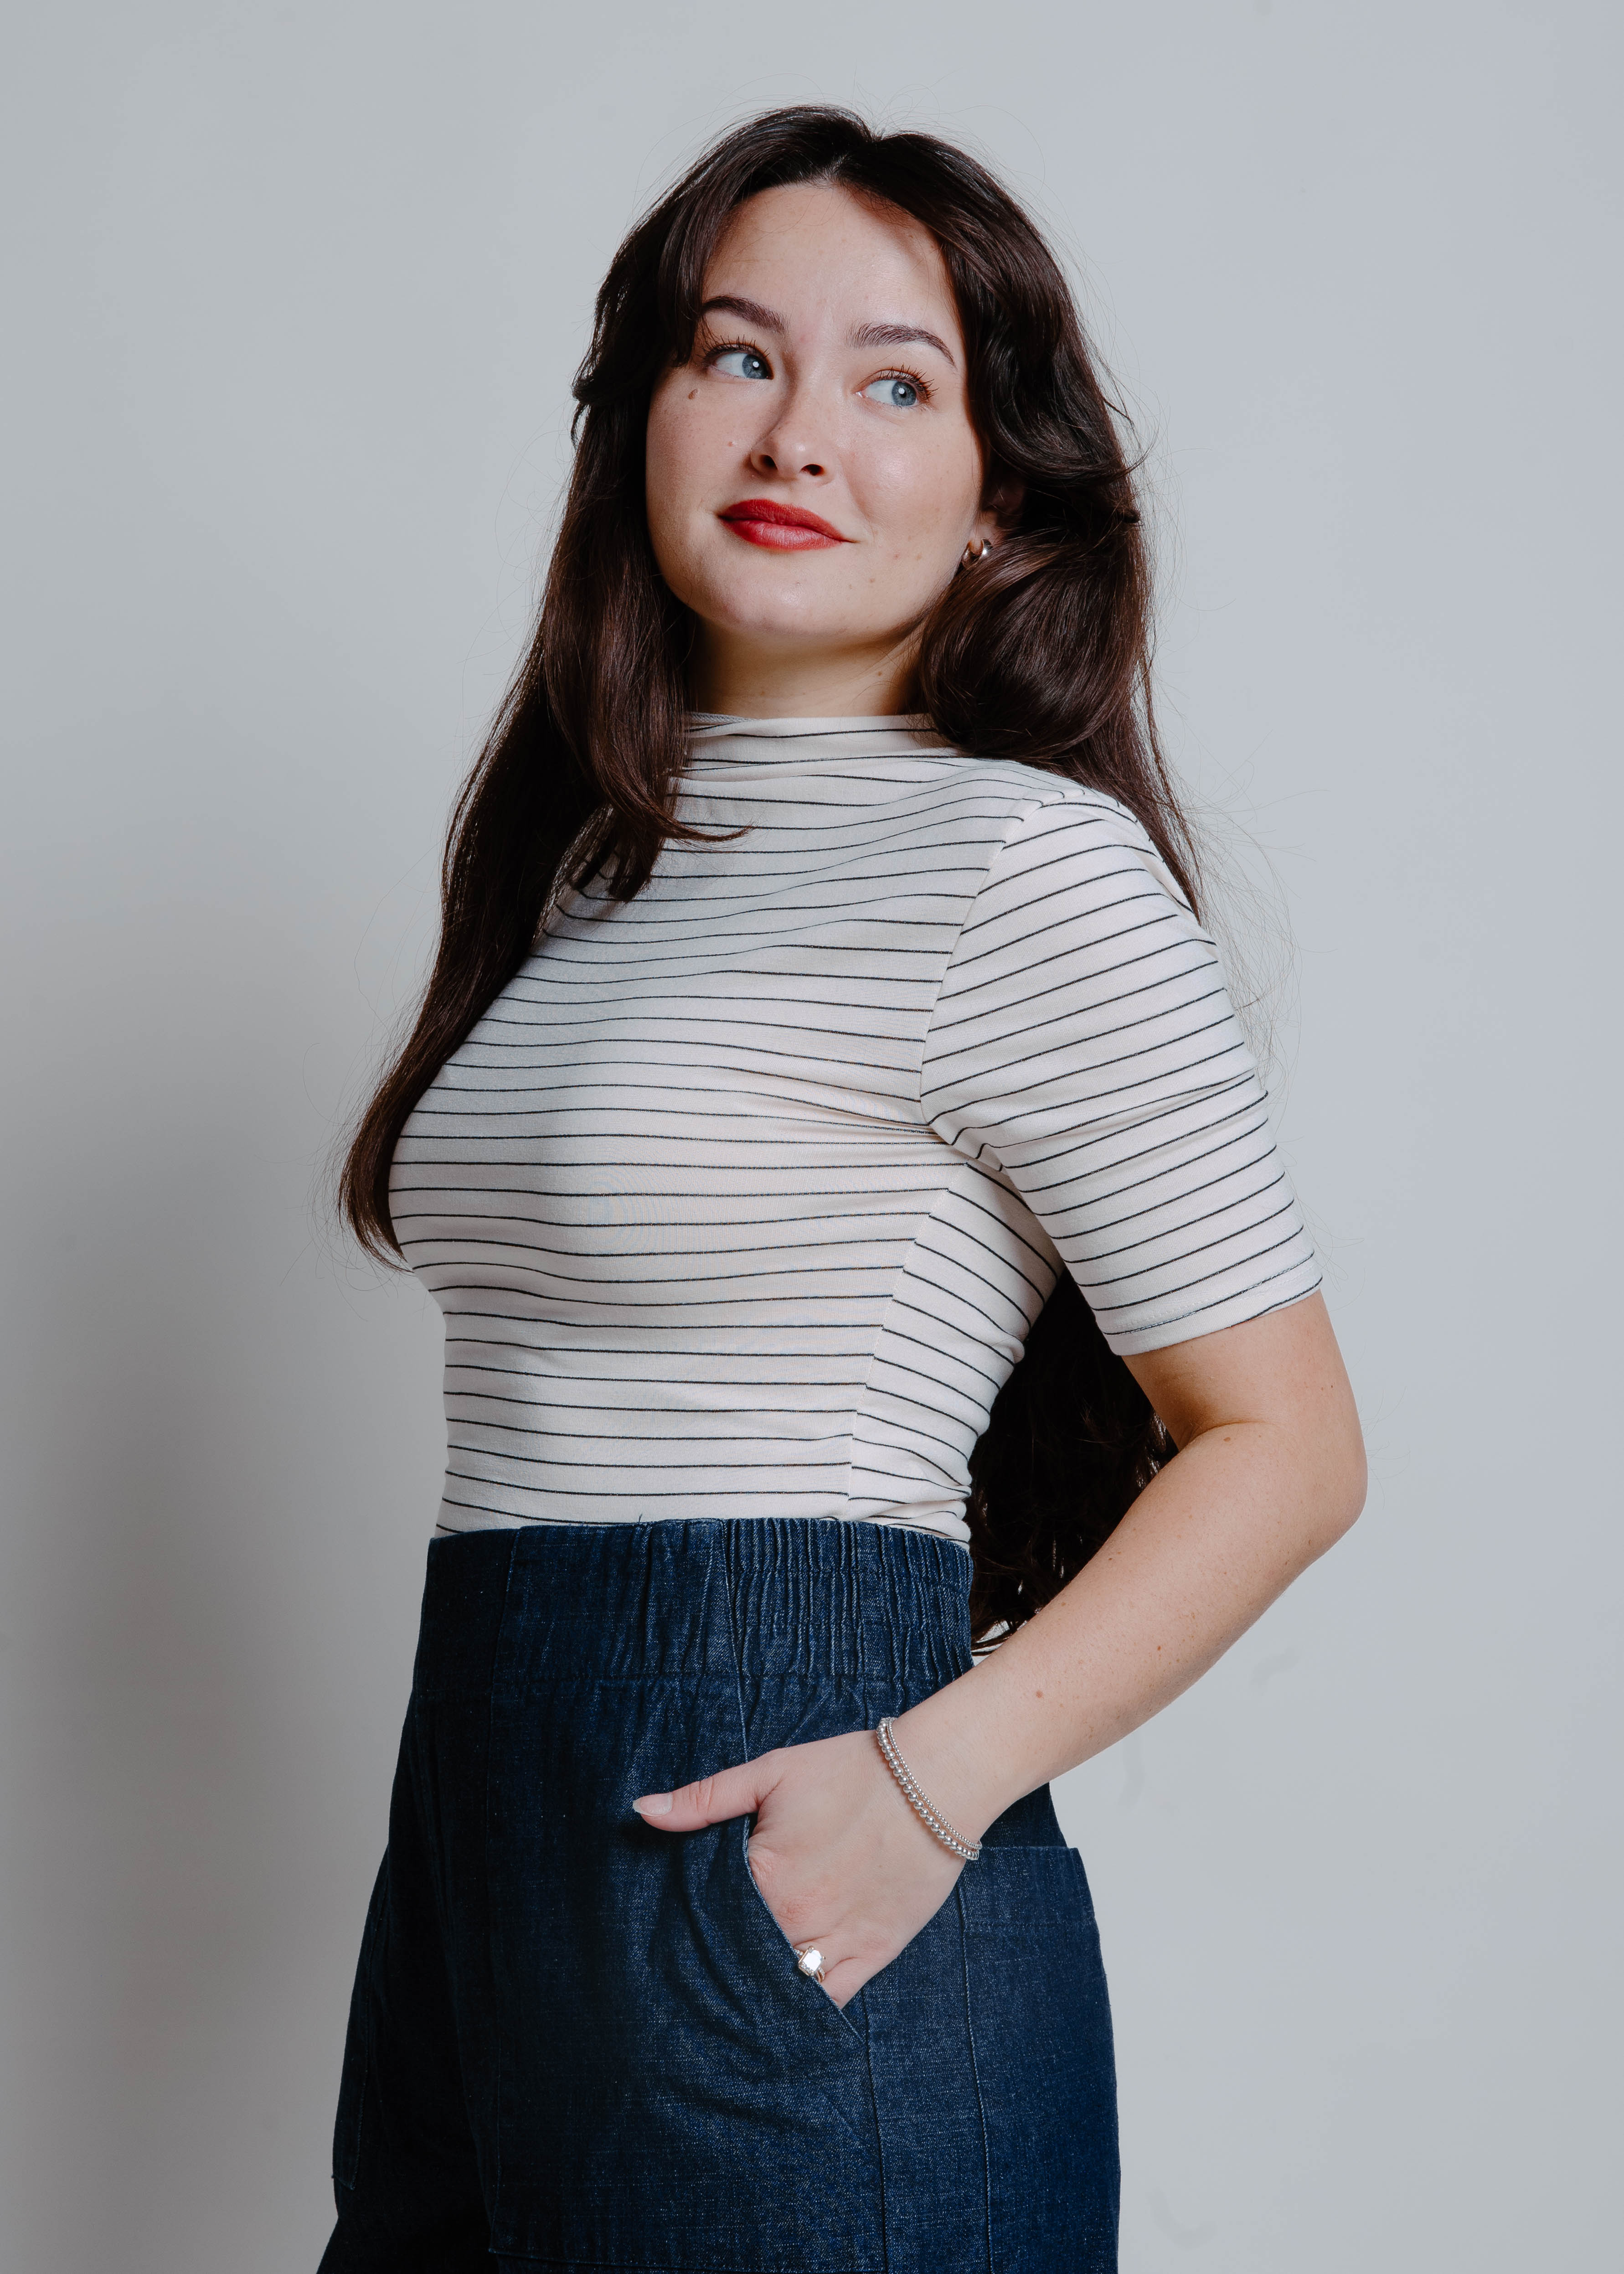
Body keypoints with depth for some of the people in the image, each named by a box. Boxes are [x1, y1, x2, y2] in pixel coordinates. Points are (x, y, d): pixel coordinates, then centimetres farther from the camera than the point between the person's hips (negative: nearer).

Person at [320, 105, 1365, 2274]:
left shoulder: (1019, 862, -10)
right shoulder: (593, 868, 13)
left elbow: (1284, 1444, -10)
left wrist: (932, 1780, -20)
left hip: (778, 1870, -7)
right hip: (479, 1847, 7)